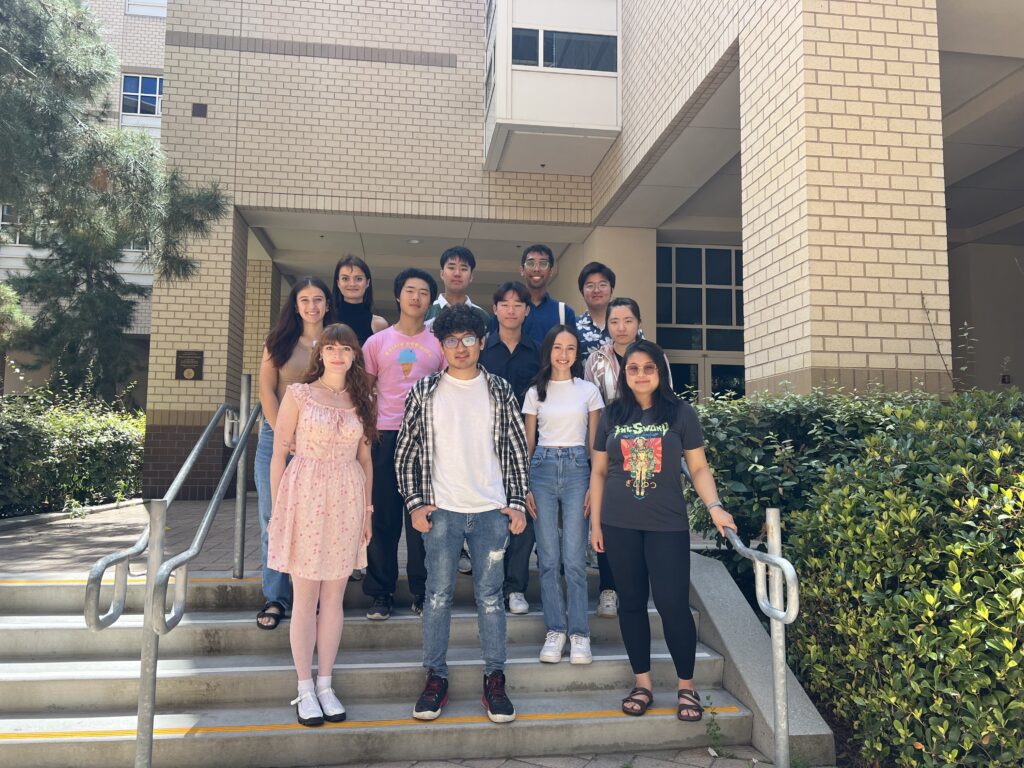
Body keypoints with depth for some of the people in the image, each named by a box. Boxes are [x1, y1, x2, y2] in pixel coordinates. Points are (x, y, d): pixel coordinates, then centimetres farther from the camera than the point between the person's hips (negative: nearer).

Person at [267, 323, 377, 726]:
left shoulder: (361, 401, 9)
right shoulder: (299, 394, -1)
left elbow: (365, 459, 12)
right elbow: (279, 453, -1)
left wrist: (367, 510, 9)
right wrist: (277, 508, -4)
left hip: (347, 503, 3)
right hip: (305, 497, -3)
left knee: (334, 597, 9)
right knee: (305, 598, 4)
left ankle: (325, 685, 21)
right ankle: (305, 689, 16)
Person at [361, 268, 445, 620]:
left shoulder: (439, 344, 8)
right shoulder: (377, 342, 9)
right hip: (385, 436, 0)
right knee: (383, 516, 4)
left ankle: (422, 590, 16)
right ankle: (381, 593, 14)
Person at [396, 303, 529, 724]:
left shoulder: (499, 390, 6)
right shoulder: (425, 392, 4)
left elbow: (517, 450, 8)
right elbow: (406, 452, 5)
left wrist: (517, 503, 2)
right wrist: (416, 503, -2)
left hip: (492, 511, 1)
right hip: (442, 511, 0)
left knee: (490, 596, 6)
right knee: (438, 594, 5)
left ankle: (495, 679, 17)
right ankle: (436, 677, 18)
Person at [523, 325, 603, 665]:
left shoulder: (589, 391, 6)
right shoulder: (536, 392, 9)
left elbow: (594, 442, 7)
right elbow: (527, 443, 10)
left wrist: (595, 485, -2)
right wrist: (524, 487, 3)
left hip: (577, 469, -1)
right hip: (542, 470, 1)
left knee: (574, 557, -5)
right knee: (549, 557, 3)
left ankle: (579, 634, 5)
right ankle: (555, 631, 13)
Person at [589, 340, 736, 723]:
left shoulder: (680, 412, 1)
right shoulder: (612, 414, 6)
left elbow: (698, 467, 3)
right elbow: (599, 471, 10)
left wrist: (714, 507, -12)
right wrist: (595, 522, 6)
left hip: (667, 525, -2)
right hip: (620, 525, 2)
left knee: (673, 604, -3)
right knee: (631, 603, 9)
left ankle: (686, 686, 16)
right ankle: (642, 683, 23)